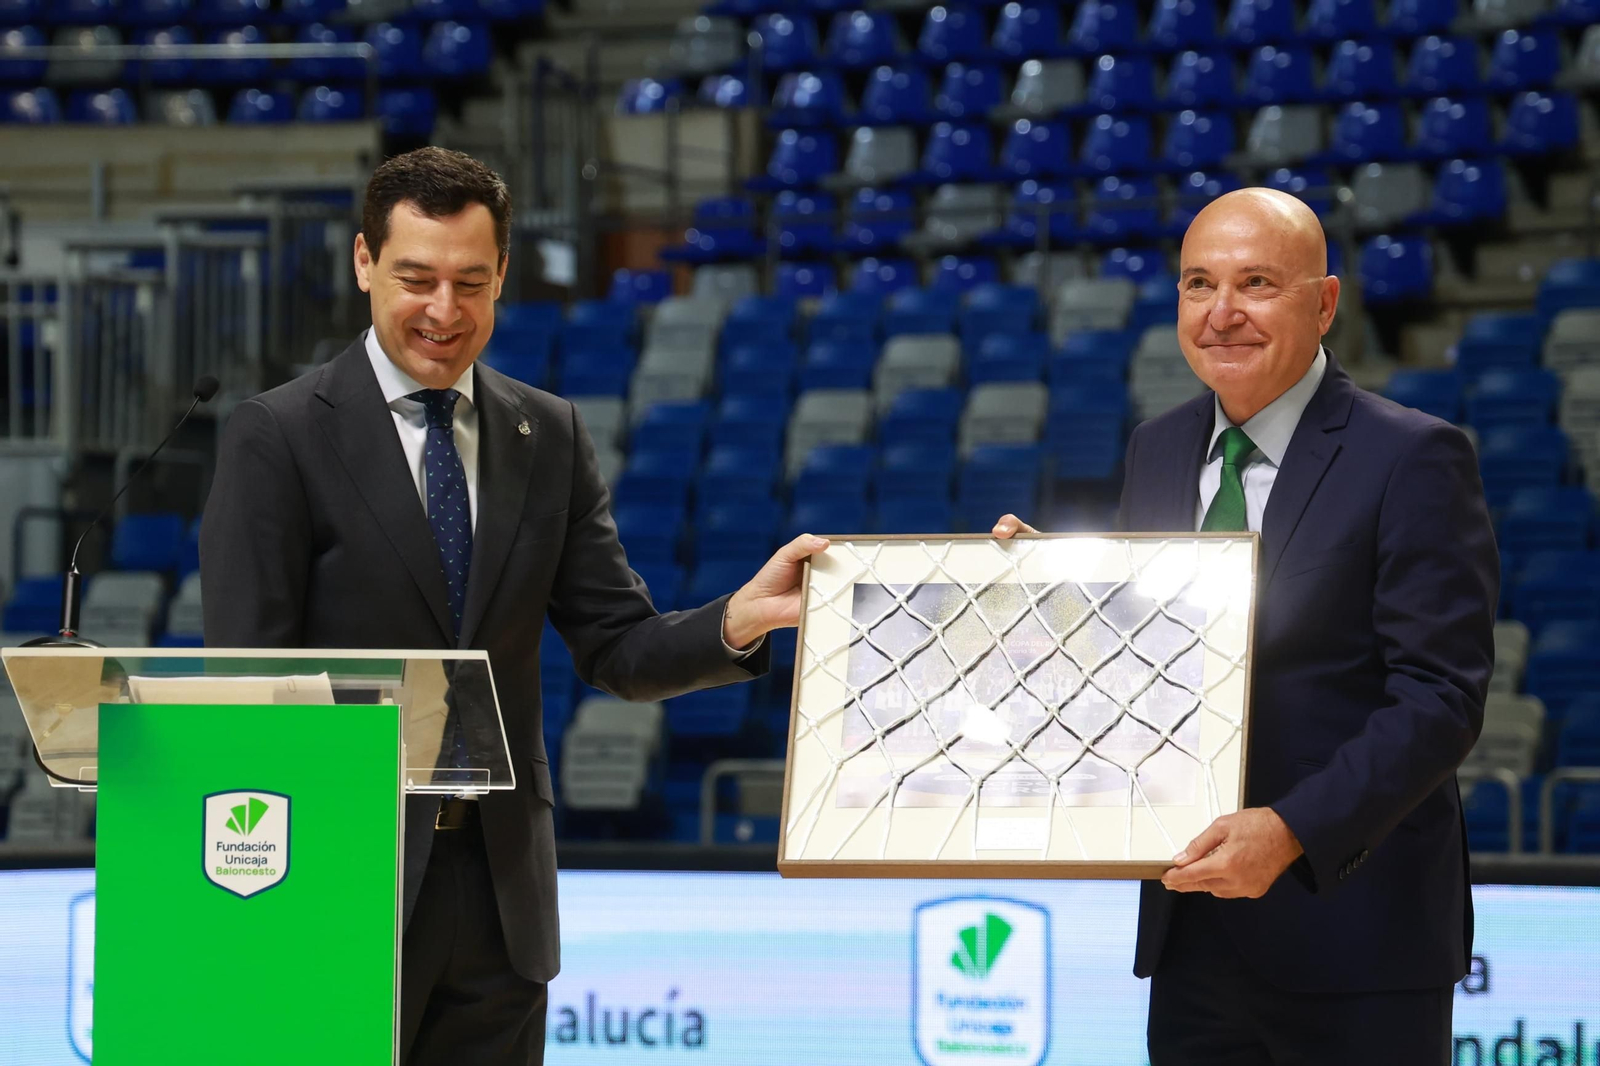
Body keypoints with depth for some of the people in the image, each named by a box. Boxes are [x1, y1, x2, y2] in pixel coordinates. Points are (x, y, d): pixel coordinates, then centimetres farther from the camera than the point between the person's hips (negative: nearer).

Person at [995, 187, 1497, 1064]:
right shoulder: (1157, 451, 12)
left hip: (1350, 924, -5)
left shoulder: (1414, 458, -9)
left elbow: (1441, 696, -14)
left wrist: (1294, 829, -24)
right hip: (1191, 929, 6)